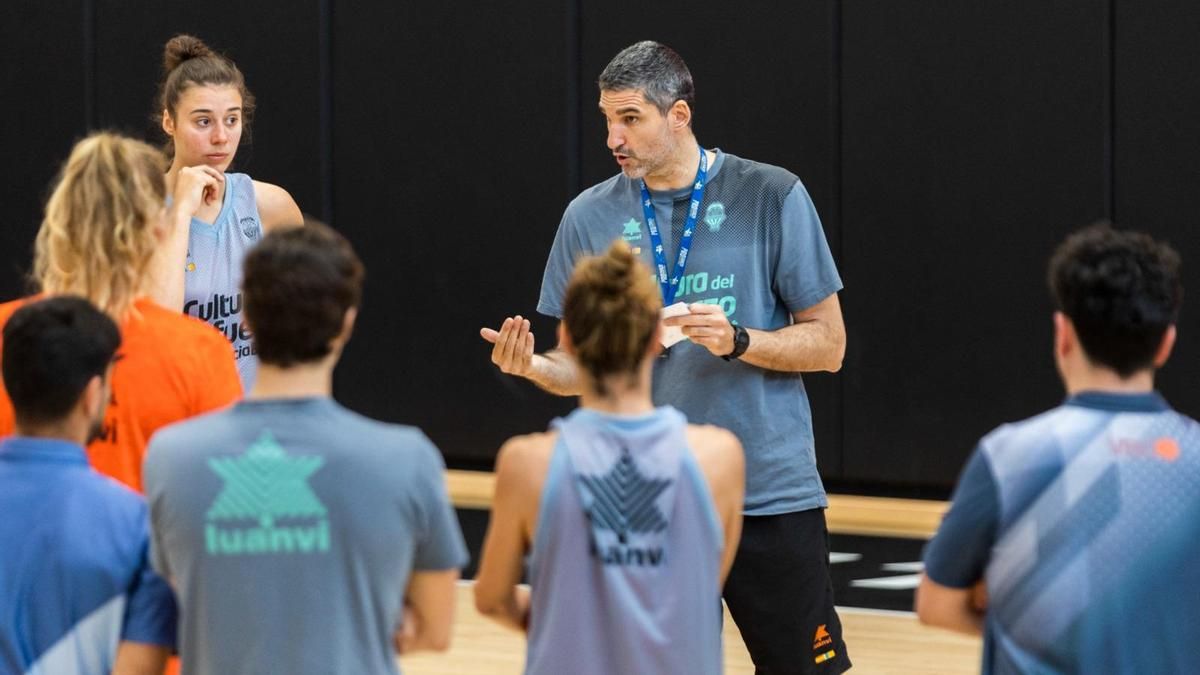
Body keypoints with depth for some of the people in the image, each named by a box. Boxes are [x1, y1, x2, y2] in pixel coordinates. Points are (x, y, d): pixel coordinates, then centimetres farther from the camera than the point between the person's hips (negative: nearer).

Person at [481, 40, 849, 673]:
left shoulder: (773, 198, -3)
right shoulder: (591, 217, 5)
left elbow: (827, 345, -1)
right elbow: (582, 368, 10)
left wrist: (738, 341, -18)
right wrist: (536, 366, -13)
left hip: (773, 496, -2)